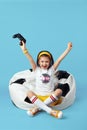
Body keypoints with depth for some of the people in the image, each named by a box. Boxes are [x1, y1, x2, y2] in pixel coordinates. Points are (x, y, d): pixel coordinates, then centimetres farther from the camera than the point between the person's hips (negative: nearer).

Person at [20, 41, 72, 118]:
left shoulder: (52, 69, 6)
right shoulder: (37, 70, 5)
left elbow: (59, 59, -3)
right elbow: (31, 60, -10)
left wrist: (68, 49, -12)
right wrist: (25, 50, -24)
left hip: (50, 96, 1)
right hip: (38, 96, 0)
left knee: (59, 91, -29)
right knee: (29, 93, -31)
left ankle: (38, 108, -29)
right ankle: (50, 110, -40)